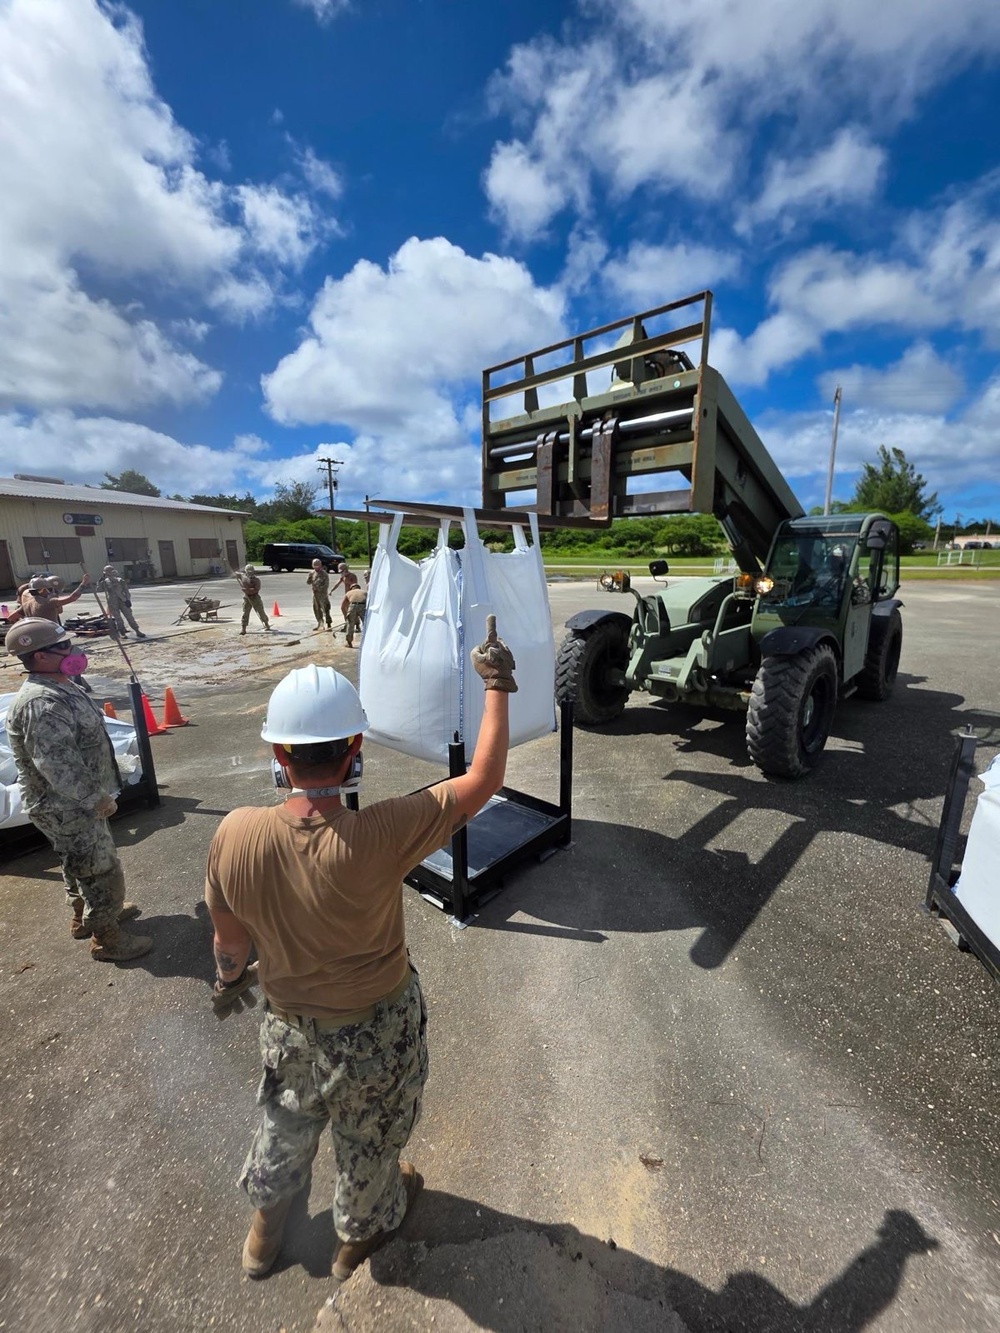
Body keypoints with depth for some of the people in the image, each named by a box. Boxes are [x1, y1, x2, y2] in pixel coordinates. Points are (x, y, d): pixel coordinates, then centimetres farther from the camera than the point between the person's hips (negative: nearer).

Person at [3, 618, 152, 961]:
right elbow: (57, 765, -32)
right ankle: (107, 940, 22)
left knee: (81, 865, 27)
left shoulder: (57, 686, 4)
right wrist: (97, 797, -23)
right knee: (101, 872, 5)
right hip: (67, 808, -10)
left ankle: (84, 915, 48)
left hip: (74, 801, 10)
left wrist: (95, 794, 22)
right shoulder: (42, 703, -30)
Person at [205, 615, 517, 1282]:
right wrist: (498, 683, -18)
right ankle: (361, 1235, 61)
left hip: (289, 1026, 3)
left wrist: (229, 975, 17)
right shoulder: (377, 837, -39)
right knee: (369, 1144, 30)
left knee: (285, 1126, 36)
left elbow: (229, 937, -7)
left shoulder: (234, 836, -26)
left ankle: (265, 1229, 65)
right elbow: (485, 779, -30)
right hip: (376, 1032, -3)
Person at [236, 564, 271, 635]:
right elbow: (236, 574, 26)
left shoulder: (256, 580, -11)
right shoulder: (243, 576, 3)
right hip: (246, 597, 3)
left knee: (261, 612, 8)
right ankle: (243, 628, 0)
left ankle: (266, 624, 29)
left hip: (255, 598, -3)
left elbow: (256, 589, -24)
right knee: (245, 613, -2)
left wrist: (247, 589, -29)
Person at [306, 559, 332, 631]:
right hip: (315, 594, 7)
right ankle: (319, 624, 24)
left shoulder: (324, 574, -10)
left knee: (325, 609, -8)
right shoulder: (313, 573, 10)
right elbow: (308, 582, 10)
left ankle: (329, 625, -4)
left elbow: (326, 585, -13)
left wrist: (318, 588, -21)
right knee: (316, 609, 12)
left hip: (322, 594, -7)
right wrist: (310, 577, -9)